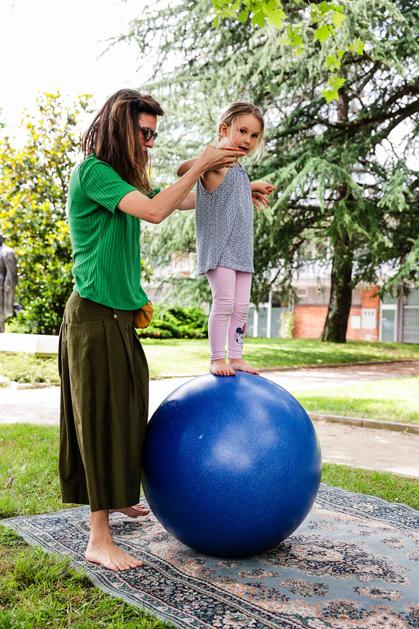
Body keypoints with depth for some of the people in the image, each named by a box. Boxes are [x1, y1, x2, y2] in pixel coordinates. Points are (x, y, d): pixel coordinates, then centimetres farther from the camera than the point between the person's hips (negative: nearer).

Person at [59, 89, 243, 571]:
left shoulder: (121, 178, 16)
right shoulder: (92, 171, -12)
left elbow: (180, 202, 24)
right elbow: (155, 211, -23)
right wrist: (200, 165, -15)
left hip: (120, 316, 9)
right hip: (95, 314, -9)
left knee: (126, 410, 17)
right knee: (101, 417, -6)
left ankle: (117, 497, 37)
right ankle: (99, 540, 2)